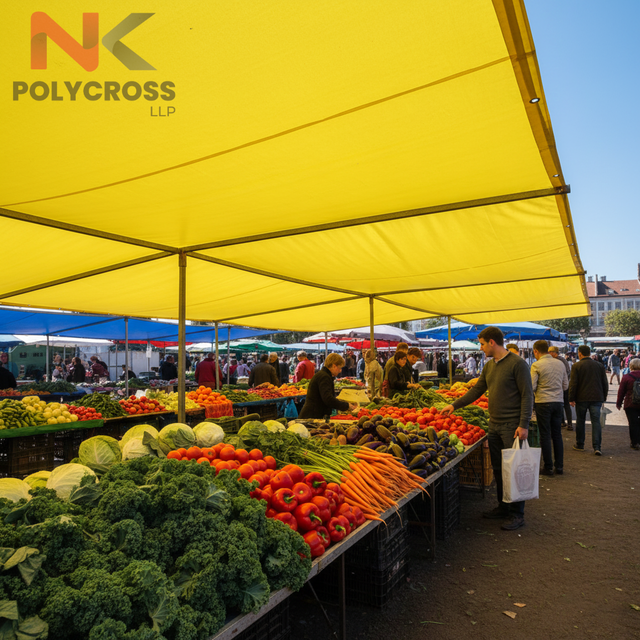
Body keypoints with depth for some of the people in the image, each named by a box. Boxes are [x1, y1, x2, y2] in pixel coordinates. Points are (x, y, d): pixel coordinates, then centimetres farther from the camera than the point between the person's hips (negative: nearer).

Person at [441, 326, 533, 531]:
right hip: (494, 425, 8)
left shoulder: (517, 363, -11)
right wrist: (454, 405, 16)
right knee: (498, 468, 14)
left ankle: (517, 514, 10)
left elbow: (527, 395, -13)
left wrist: (524, 424, -18)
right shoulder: (489, 366, 12)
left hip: (512, 426, -7)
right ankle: (503, 507, 27)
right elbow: (477, 390, 19)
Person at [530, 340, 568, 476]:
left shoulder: (536, 365, -10)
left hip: (543, 403, -5)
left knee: (545, 435, 2)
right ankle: (559, 466, 18)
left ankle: (548, 468, 7)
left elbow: (531, 387, -12)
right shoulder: (560, 364, 7)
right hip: (559, 402, 5)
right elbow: (566, 385, 12)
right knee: (557, 435, 13)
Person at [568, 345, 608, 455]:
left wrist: (571, 399, -2)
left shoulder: (576, 366, -5)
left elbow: (573, 384, -8)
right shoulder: (600, 365, 7)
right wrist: (604, 397, 19)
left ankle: (579, 445, 20)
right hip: (597, 398, 2)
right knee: (596, 421, 1)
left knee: (580, 421, 10)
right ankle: (597, 447, -7)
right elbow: (605, 384, 11)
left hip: (581, 398, -2)